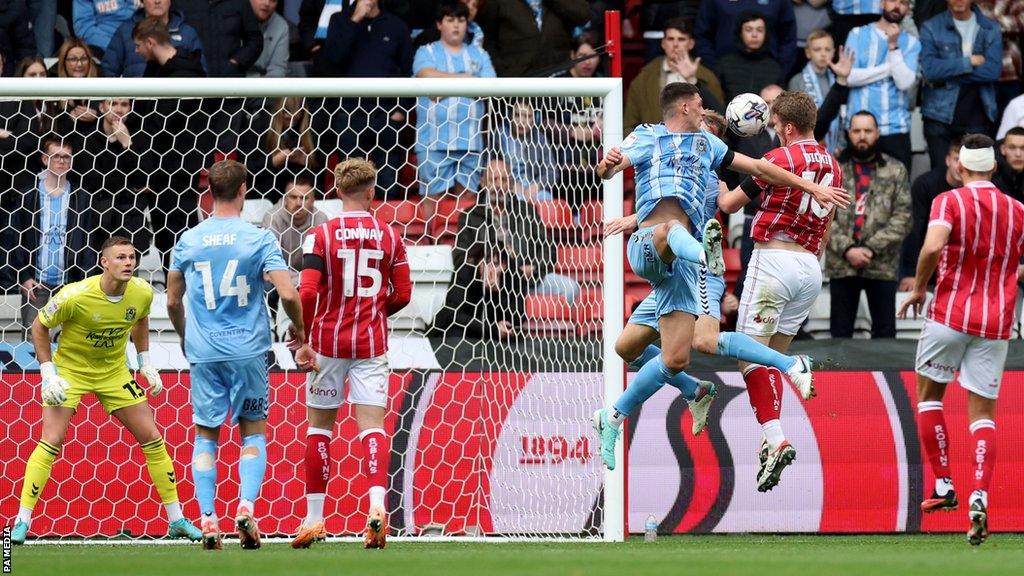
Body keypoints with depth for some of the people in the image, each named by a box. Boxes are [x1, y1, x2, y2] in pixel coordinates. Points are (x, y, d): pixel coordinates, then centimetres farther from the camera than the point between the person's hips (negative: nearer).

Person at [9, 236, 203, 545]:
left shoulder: (142, 293, -13)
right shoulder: (76, 296, -27)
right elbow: (40, 326, -12)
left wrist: (146, 363, 7)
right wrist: (48, 373, -17)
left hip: (114, 372, 4)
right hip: (70, 370, -4)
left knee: (152, 438, 1)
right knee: (51, 442, -16)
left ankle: (176, 520, 12)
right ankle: (22, 522, -8)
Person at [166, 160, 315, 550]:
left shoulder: (188, 241, 3)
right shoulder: (259, 239, -6)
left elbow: (173, 301, 11)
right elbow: (288, 294, -13)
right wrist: (300, 332, 4)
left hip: (204, 353, 2)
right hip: (248, 351, -2)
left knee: (205, 436, 9)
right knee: (253, 433, 10)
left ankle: (208, 521, 1)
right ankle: (246, 508, -8)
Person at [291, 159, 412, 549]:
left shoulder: (320, 236, -6)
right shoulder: (389, 237, 1)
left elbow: (308, 293, -14)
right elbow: (402, 295, 3)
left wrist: (301, 337, -2)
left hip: (328, 340, -1)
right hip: (372, 342, 1)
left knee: (319, 425, 10)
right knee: (372, 425, -2)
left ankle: (314, 519, 13)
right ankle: (377, 502, -25)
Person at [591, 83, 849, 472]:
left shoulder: (706, 143, 26)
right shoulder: (648, 138, 8)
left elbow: (757, 167, 33)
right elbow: (607, 170, -8)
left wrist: (812, 188, 34)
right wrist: (609, 163, -33)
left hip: (679, 262, 6)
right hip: (647, 246, -6)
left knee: (676, 359, -3)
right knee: (674, 229, -43)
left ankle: (612, 418, 11)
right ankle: (706, 254, -79)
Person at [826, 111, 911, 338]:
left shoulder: (895, 171, 3)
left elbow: (903, 218, -3)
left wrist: (872, 248, -13)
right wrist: (846, 249, -12)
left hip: (883, 266, -1)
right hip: (841, 266, 1)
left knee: (885, 332, 4)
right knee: (840, 332, 6)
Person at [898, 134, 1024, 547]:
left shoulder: (950, 201, -6)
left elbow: (933, 246, -23)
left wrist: (918, 289, -9)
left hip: (950, 313, -3)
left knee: (928, 393, 17)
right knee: (983, 413, 3)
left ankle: (943, 485, 13)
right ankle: (980, 497, -16)